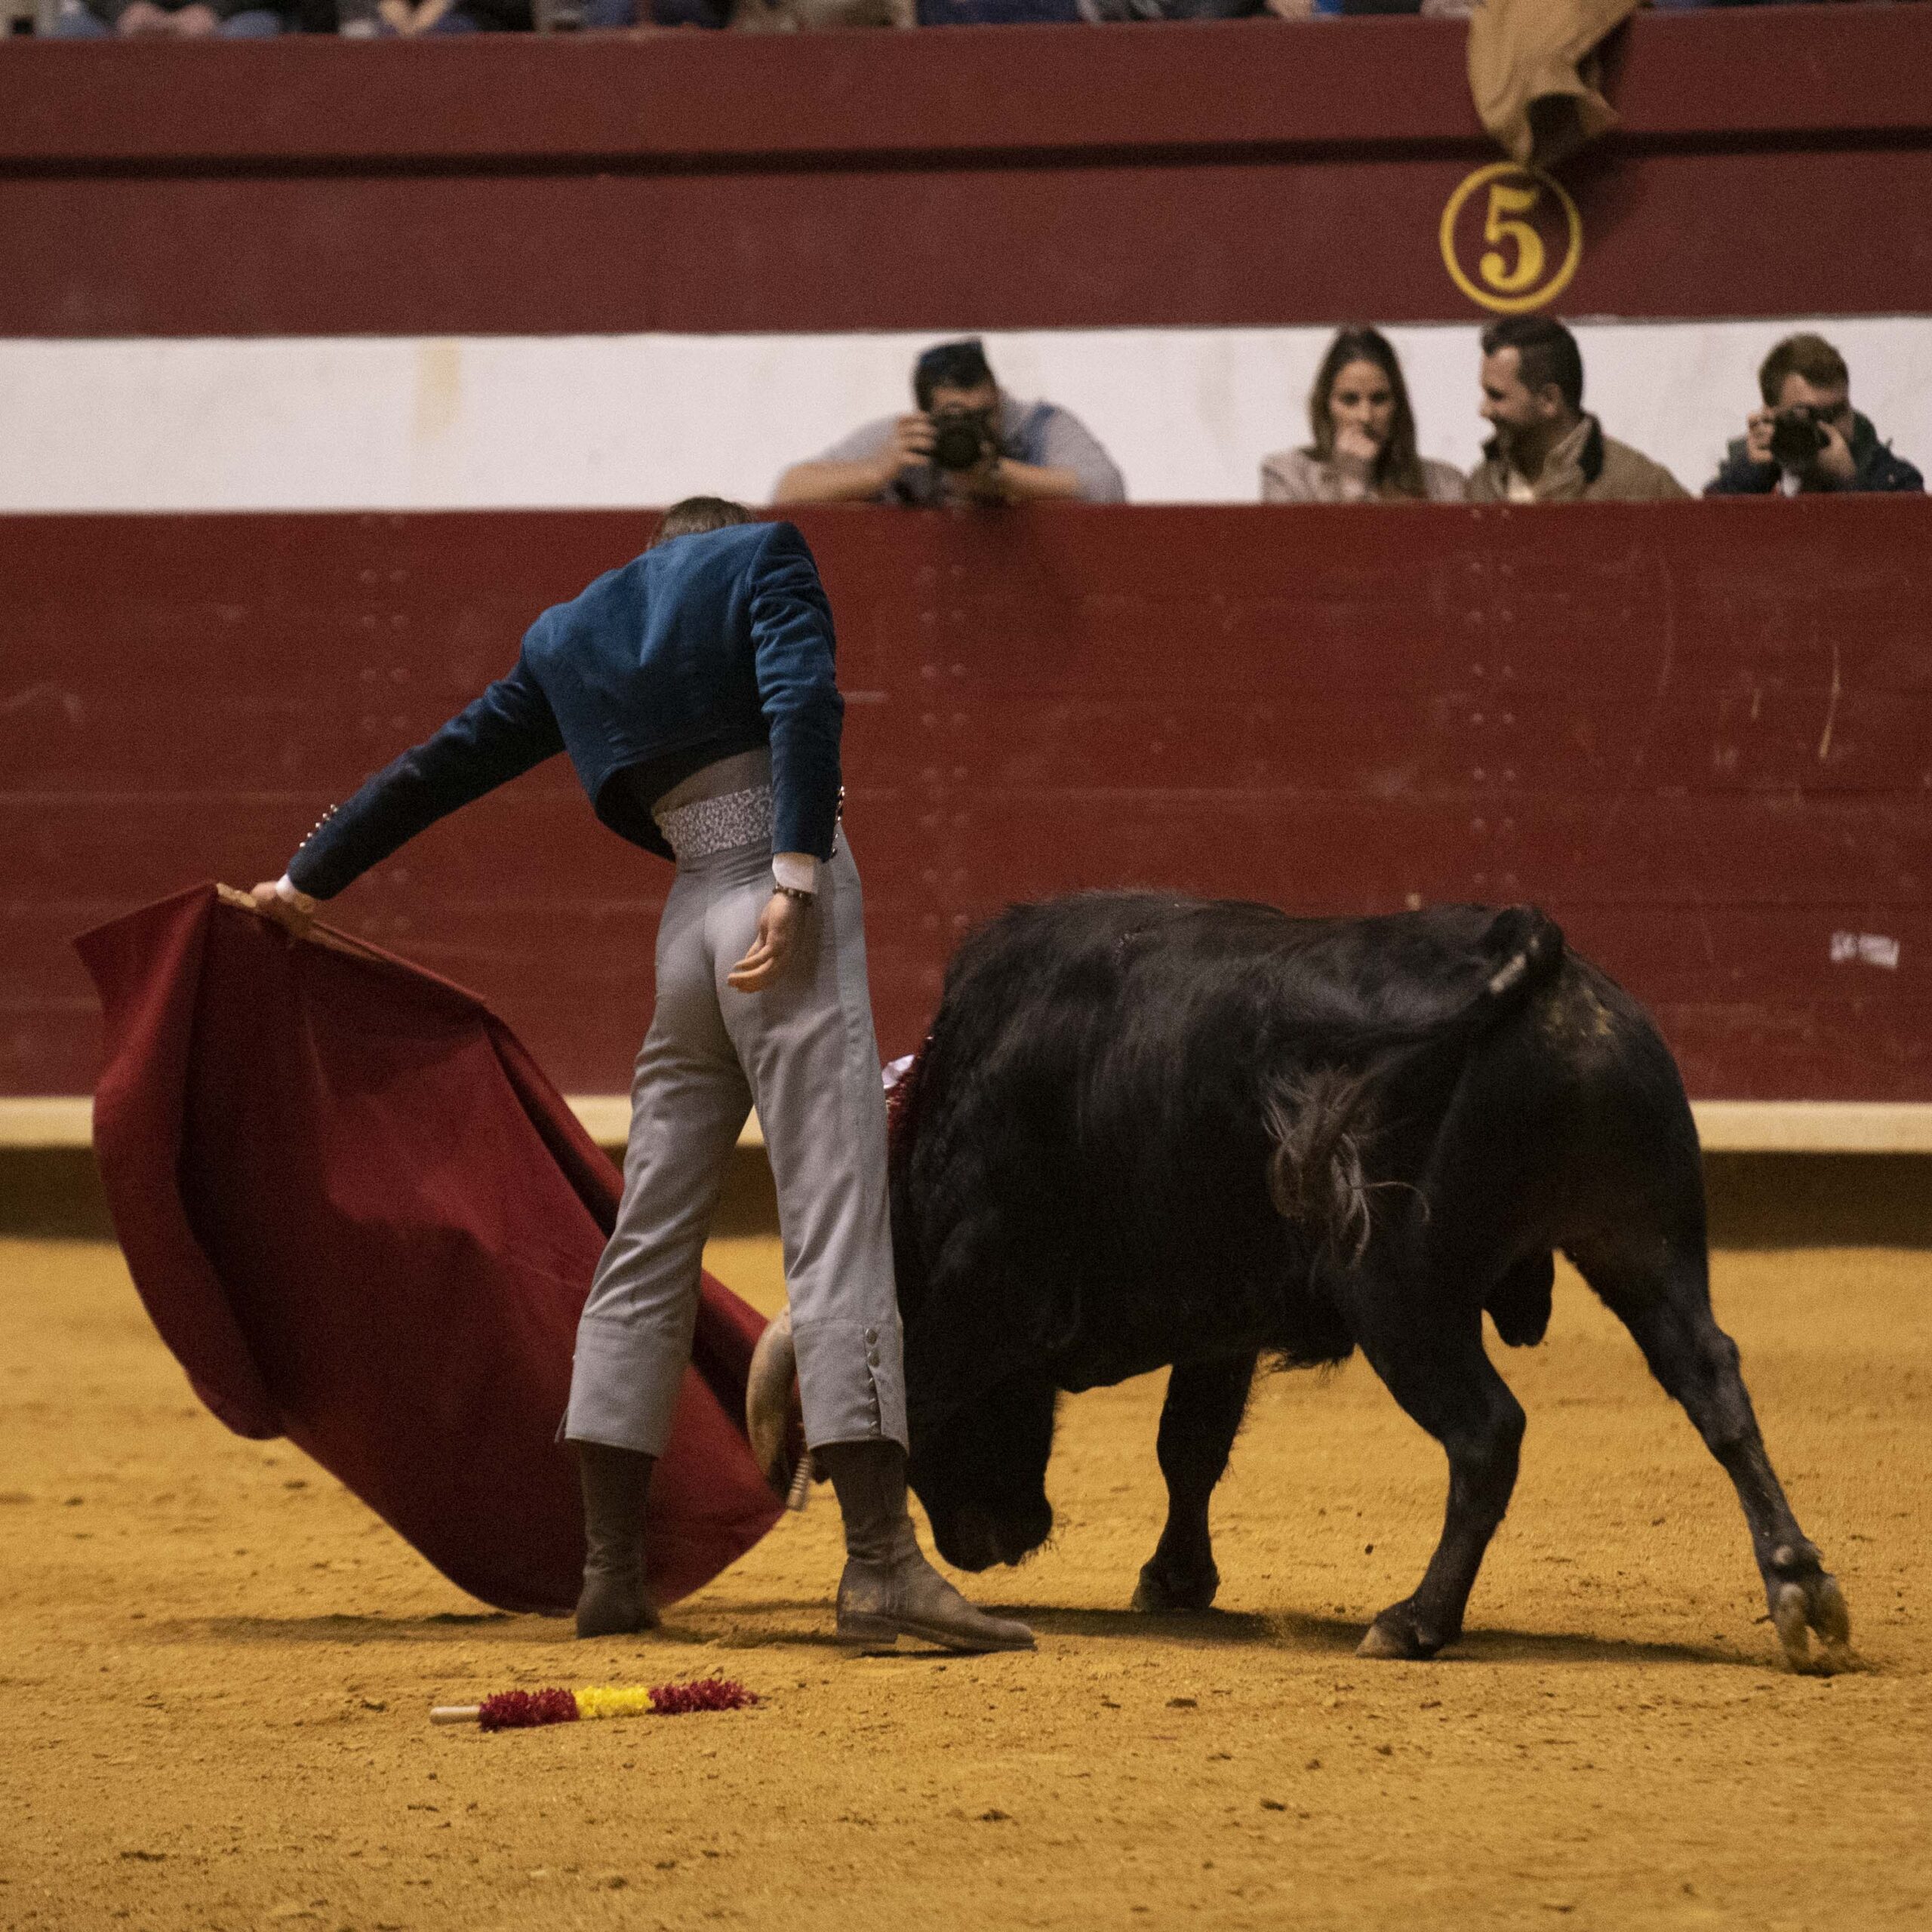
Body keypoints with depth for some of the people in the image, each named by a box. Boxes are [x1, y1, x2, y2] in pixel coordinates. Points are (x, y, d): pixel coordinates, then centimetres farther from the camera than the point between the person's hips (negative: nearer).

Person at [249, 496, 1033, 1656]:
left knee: (650, 1250, 11)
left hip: (691, 925, 5)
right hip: (788, 904, -5)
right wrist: (800, 873, -20)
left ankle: (611, 1574, 12)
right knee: (838, 1229, -13)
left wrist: (312, 878, 41)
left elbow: (440, 765, 29)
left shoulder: (570, 637, 22)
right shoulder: (766, 556, 9)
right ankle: (881, 1563, -22)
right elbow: (802, 700, -11)